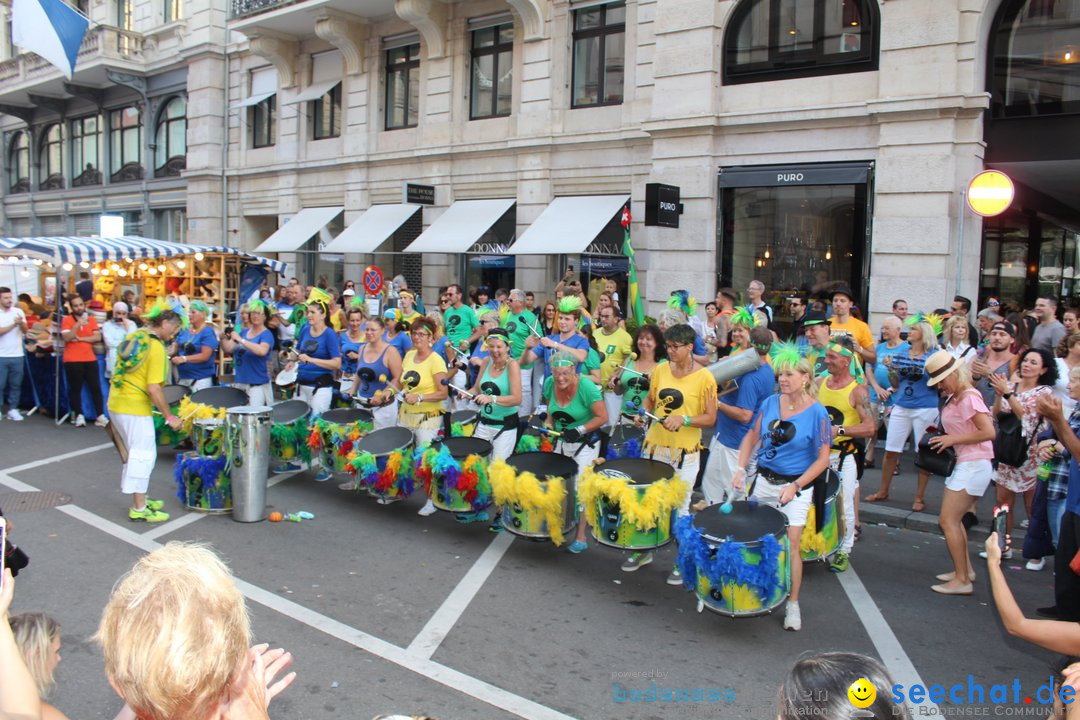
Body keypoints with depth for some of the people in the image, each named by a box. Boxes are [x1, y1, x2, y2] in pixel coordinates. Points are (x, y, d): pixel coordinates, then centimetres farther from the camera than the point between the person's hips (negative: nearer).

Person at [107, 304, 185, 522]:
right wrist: (169, 416, -15)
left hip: (116, 402, 9)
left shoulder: (135, 336, 10)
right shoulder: (157, 348, -17)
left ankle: (140, 499, 32)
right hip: (135, 408, -9)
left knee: (137, 453, 21)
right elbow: (154, 388, -22)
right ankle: (139, 509, 6)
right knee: (143, 455, 0)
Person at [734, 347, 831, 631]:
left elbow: (823, 459, -12)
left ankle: (793, 604, 15)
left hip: (796, 486, -4)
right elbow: (751, 437, 8)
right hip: (763, 480, 4)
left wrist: (795, 486, -18)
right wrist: (741, 469, -5)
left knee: (790, 545, -3)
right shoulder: (770, 403, -2)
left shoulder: (817, 413, -13)